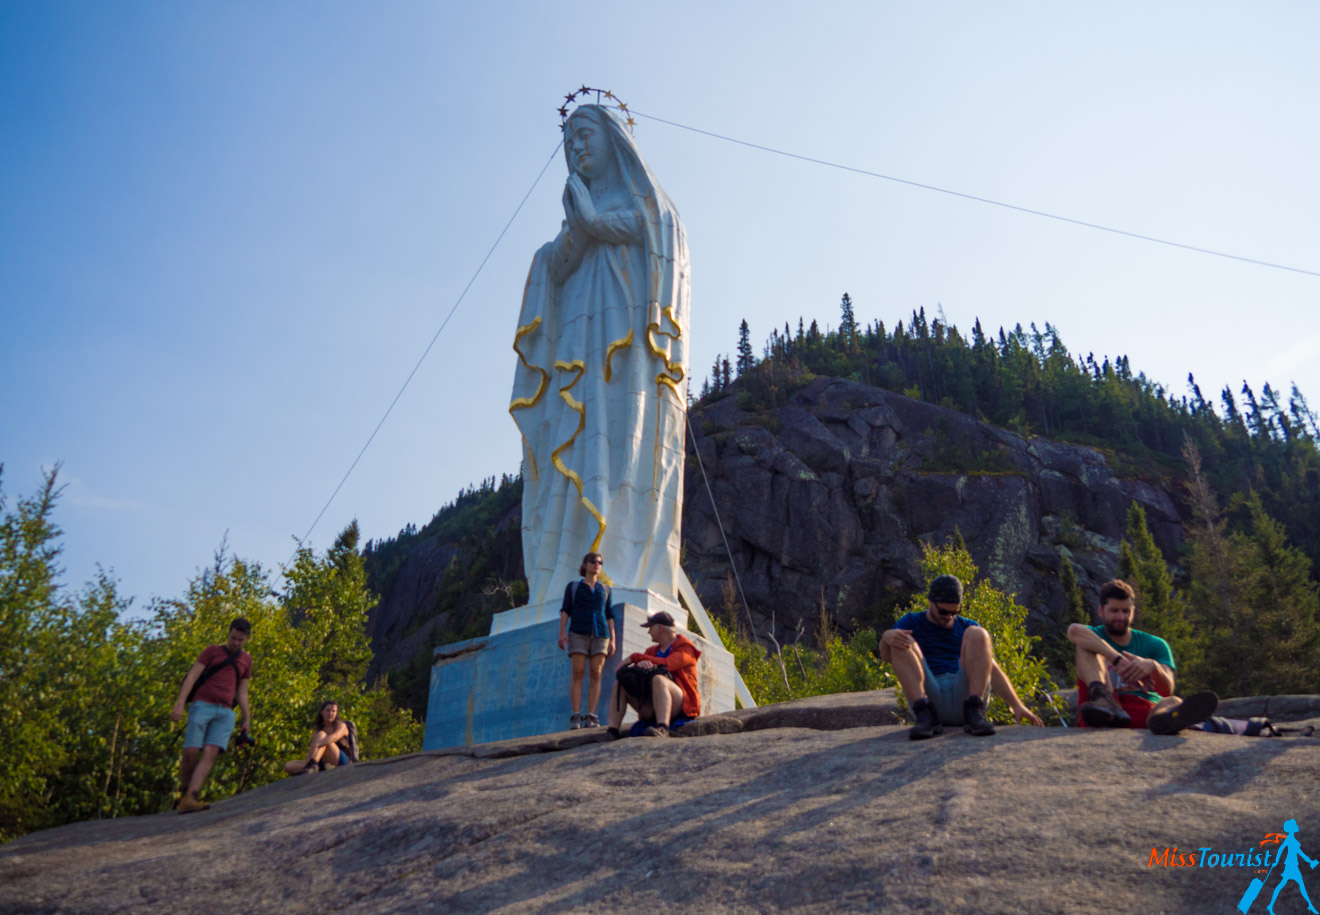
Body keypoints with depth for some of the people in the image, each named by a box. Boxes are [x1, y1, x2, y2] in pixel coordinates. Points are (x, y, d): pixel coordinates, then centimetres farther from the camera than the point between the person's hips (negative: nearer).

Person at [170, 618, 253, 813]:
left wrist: (247, 720, 12)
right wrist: (180, 703, -14)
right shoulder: (211, 651, 10)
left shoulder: (246, 660, 19)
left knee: (210, 753, -17)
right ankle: (185, 790, 17)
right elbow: (192, 676, -1)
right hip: (202, 706, -2)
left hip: (225, 713, 2)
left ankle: (188, 800, -24)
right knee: (191, 753, -9)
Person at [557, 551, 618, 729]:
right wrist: (562, 632, -8)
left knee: (596, 674, -9)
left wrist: (612, 639, 7)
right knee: (578, 673, -12)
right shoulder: (573, 586, 15)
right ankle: (576, 718, -14)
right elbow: (565, 610, 6)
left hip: (600, 634, 2)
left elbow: (609, 615, 18)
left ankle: (591, 718, -11)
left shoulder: (605, 589, 21)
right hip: (578, 632, -2)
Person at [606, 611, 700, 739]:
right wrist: (640, 663, -19)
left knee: (658, 679, -36)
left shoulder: (685, 648, 4)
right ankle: (612, 733, -24)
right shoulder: (653, 651, 23)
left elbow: (667, 664, -17)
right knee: (619, 684, -9)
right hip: (652, 709, 7)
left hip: (680, 707, -6)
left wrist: (635, 657, -12)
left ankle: (662, 729, -56)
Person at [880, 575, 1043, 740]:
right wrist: (887, 636, -30)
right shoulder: (911, 622, 14)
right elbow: (887, 655, -5)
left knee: (976, 634, -17)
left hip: (965, 695, 2)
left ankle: (974, 712, -27)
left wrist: (1017, 706, -4)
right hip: (926, 697, -1)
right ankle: (925, 715, -35)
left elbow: (993, 670, 12)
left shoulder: (969, 627, 21)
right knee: (902, 644, -23)